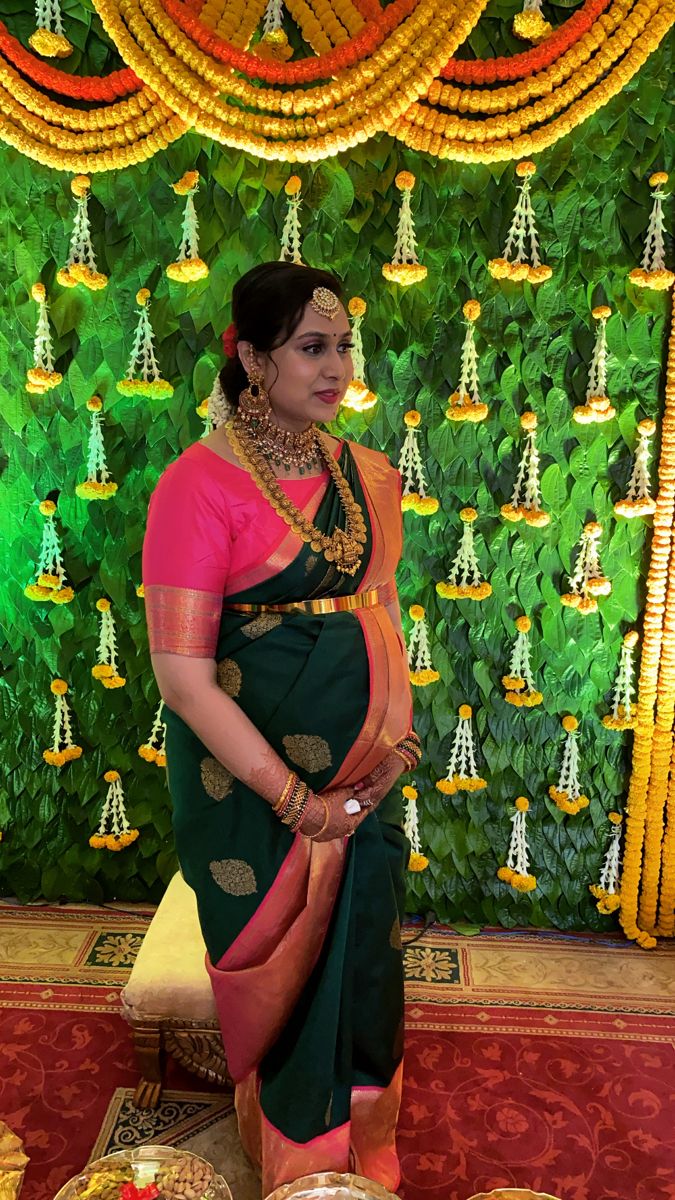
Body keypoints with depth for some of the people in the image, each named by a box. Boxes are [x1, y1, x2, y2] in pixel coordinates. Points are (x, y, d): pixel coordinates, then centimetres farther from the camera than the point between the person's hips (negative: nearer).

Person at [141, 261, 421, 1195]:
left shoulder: (369, 477, 3)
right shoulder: (201, 482, -15)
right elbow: (181, 673, -19)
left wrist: (401, 737, -1)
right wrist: (294, 800, -16)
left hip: (364, 777, 5)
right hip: (249, 782, -5)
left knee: (363, 968, 17)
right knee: (283, 978, 14)